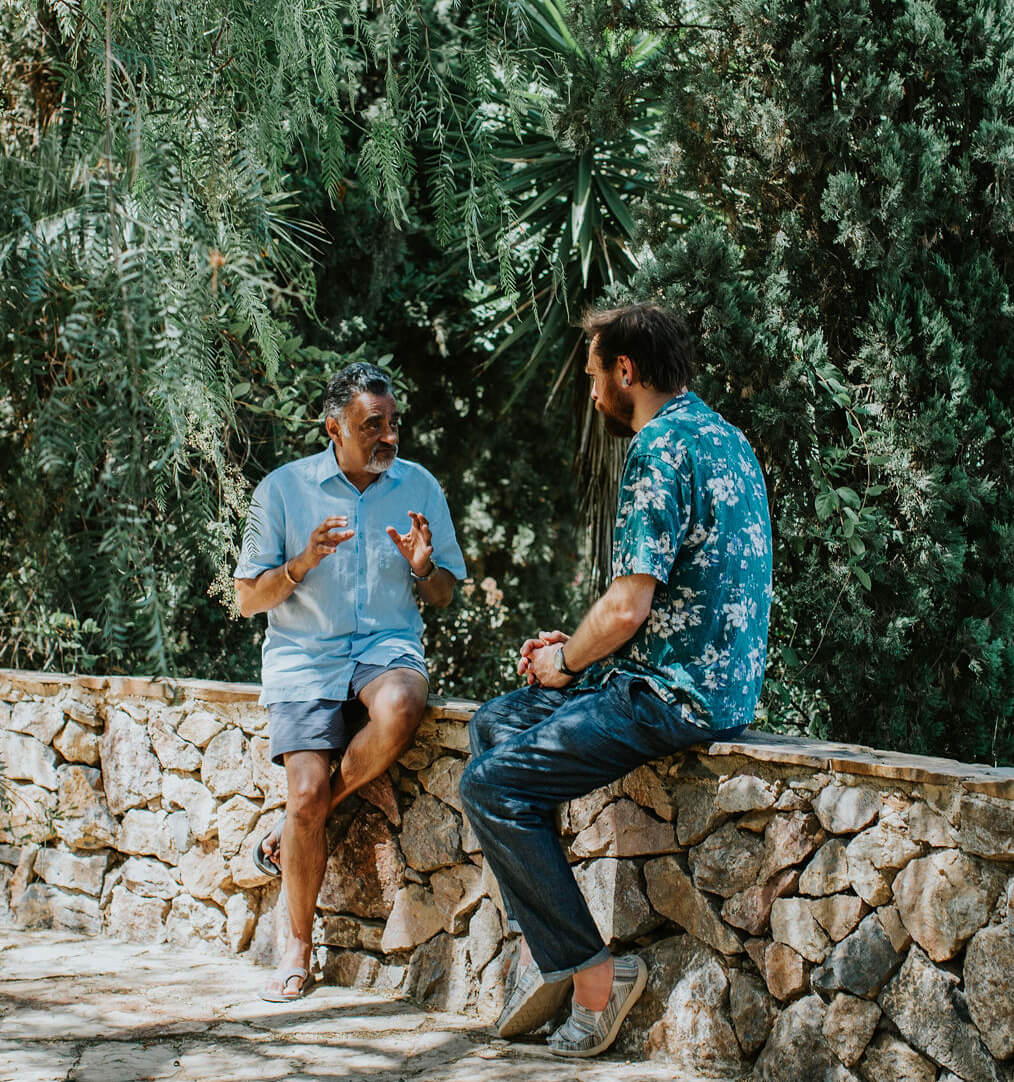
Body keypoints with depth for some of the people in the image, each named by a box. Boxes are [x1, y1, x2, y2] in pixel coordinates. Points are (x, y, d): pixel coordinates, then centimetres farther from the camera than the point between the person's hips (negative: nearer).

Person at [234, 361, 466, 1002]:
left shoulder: (419, 487, 7)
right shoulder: (284, 489, 1)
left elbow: (445, 595, 13)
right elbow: (249, 599, 3)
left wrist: (423, 568, -10)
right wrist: (302, 564, -15)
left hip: (388, 644, 1)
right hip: (303, 654, -1)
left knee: (399, 707, -35)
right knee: (307, 790, -20)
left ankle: (295, 828, -11)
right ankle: (299, 950, -2)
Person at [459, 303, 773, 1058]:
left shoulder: (661, 449, -17)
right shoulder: (720, 435, 15)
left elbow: (628, 606, -22)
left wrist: (565, 664, -3)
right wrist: (575, 648, 16)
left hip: (676, 695, -11)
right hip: (715, 676, 11)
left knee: (493, 786, -11)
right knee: (495, 725, 18)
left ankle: (591, 972, -5)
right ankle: (542, 946, 14)